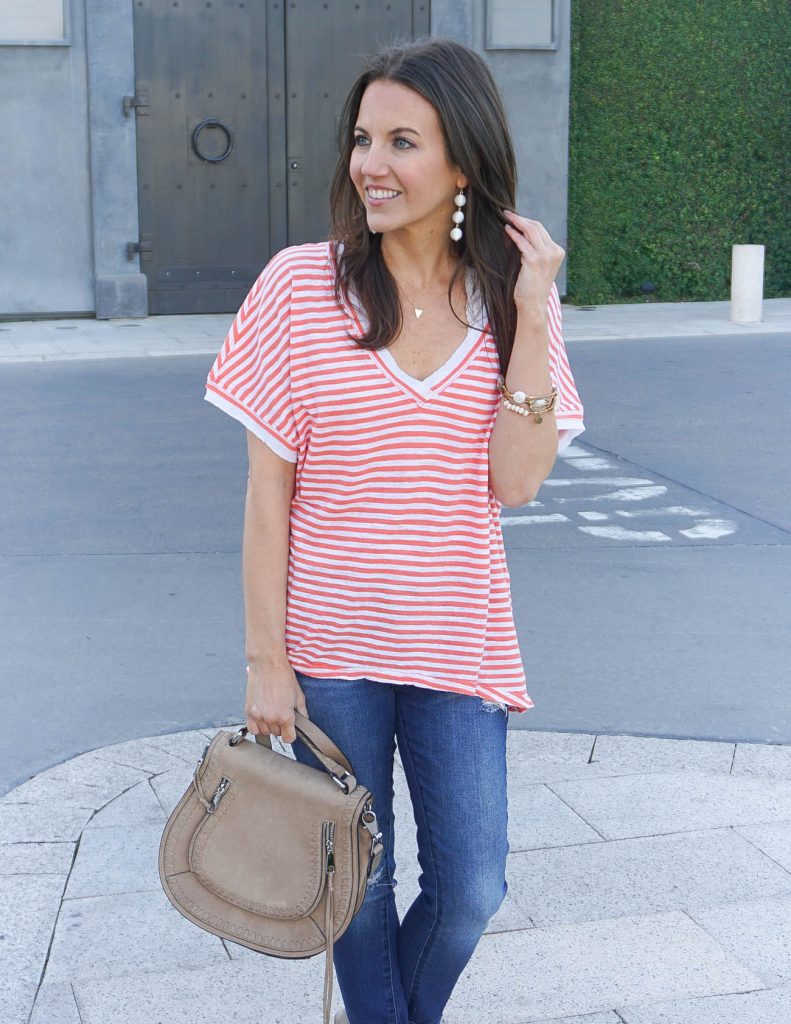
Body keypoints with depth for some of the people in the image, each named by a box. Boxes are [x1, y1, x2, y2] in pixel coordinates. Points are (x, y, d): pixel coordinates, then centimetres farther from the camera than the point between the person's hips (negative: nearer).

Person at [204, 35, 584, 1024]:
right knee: (360, 881, 11)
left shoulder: (509, 299, -1)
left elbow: (516, 480, -12)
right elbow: (267, 491, -5)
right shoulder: (303, 285, -8)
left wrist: (531, 314, -17)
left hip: (457, 641, 2)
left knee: (470, 887, 7)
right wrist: (265, 659, -6)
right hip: (330, 644, -2)